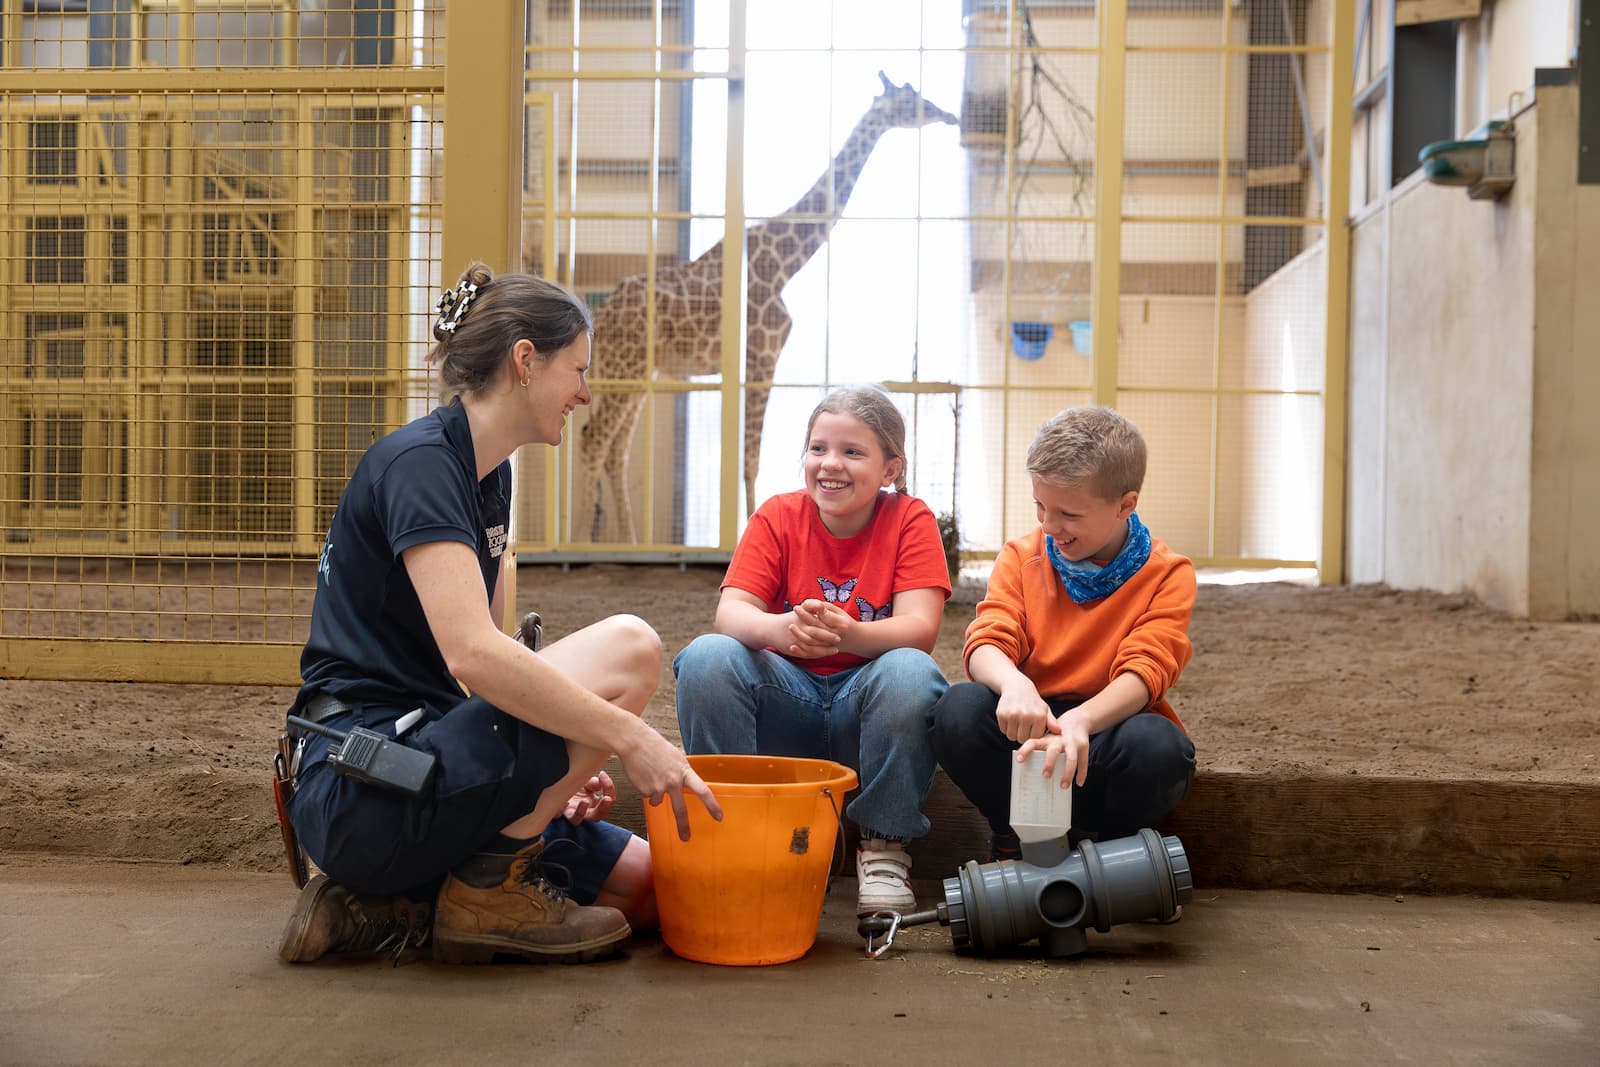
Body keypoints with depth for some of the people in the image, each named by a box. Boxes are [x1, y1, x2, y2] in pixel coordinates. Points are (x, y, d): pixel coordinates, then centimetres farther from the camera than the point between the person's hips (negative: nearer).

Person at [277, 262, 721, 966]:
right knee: (628, 648, -19)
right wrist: (627, 737, -26)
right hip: (365, 790, -10)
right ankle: (490, 885, -9)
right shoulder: (418, 461, -15)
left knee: (646, 886, 7)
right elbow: (473, 653, -28)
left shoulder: (490, 473, 15)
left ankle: (391, 903, 6)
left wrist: (555, 765, 5)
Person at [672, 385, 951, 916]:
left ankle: (883, 849, -18)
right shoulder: (777, 516, -2)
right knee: (707, 657, -26)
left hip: (867, 704, -1)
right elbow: (730, 612, -15)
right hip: (786, 700, 2)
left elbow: (919, 628, -19)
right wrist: (778, 629, -41)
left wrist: (848, 634, -42)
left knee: (912, 672, -34)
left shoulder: (910, 520, -6)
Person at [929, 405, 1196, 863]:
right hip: (1027, 724, 2)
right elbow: (986, 642, -10)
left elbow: (1144, 672, -18)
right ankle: (1013, 837, -6)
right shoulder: (1022, 556, 4)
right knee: (959, 709, -29)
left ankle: (1098, 845, -5)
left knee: (1158, 744, -36)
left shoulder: (1167, 574, -4)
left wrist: (1081, 720, -40)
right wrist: (1014, 684, -37)